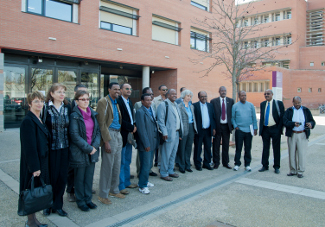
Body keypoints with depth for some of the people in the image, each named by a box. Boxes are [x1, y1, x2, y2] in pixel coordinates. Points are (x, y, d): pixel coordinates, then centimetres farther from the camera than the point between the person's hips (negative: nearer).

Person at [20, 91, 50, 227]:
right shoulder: (28, 121, -16)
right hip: (34, 162, -8)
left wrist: (41, 165, 14)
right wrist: (35, 167, -20)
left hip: (42, 160, 9)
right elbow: (29, 146, -20)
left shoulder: (40, 120, 10)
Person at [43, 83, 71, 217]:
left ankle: (57, 205, 24)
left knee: (62, 177, 8)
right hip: (51, 148, -3)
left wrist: (71, 144, 4)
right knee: (51, 177, 5)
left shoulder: (67, 108, 5)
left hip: (65, 147, 4)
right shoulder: (46, 108, -6)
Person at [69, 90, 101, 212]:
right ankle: (81, 201, 24)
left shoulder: (93, 114, 7)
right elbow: (74, 135, -15)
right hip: (79, 152, -5)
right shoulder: (74, 115, -10)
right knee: (80, 178, 9)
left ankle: (88, 199, 29)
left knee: (89, 176, 14)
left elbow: (98, 131, 8)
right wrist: (88, 148, -15)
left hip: (93, 151, 5)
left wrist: (95, 146, -6)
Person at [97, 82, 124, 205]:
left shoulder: (116, 103, 17)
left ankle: (114, 190, 28)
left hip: (118, 135, 8)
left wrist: (120, 135, 11)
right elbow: (102, 123, -14)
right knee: (107, 166, -3)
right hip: (109, 135, -8)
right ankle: (103, 195, 9)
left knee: (117, 165, 14)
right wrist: (106, 141, -17)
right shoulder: (103, 102, -8)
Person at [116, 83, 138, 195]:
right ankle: (121, 186, 11)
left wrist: (133, 127, 0)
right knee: (121, 162, 0)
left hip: (129, 135, 9)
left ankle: (126, 182, 30)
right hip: (122, 136, -9)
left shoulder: (129, 102, 15)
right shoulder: (118, 101, -13)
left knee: (127, 161, 17)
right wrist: (131, 128, -14)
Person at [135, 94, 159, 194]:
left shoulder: (151, 110, 13)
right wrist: (146, 144, -16)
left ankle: (145, 181, 32)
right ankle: (142, 186, 12)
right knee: (145, 165, -1)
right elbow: (141, 130, -16)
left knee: (149, 164, 17)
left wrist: (156, 140, 12)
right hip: (146, 144, -8)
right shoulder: (140, 112, -13)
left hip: (152, 142, 8)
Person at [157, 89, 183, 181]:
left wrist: (180, 133, 15)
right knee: (166, 155, -2)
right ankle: (164, 173, 9)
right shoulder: (163, 105, -8)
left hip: (176, 133, 8)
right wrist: (164, 133, -19)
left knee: (173, 154, 15)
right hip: (169, 134, -8)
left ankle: (170, 171, 27)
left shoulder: (176, 105, 18)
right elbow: (160, 120, -14)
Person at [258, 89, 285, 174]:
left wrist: (280, 128, -11)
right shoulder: (262, 104, 10)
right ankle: (265, 166, 19)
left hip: (275, 129, -3)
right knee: (265, 148, 9)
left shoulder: (279, 103, -2)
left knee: (276, 148, 5)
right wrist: (261, 129, 6)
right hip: (265, 129, 4)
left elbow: (282, 116, -3)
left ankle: (276, 167, 16)